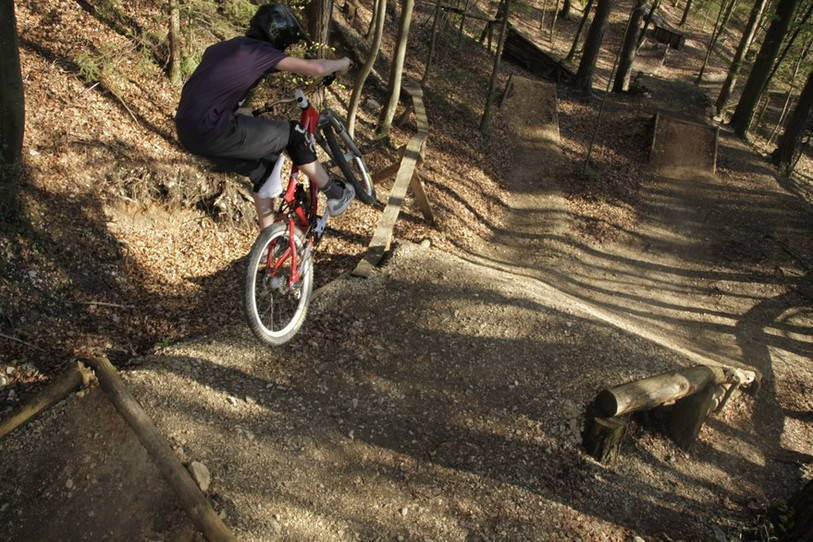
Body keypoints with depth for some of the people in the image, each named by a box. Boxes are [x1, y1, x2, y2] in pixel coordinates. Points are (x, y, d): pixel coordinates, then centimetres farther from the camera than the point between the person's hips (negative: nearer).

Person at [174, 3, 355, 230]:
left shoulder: (220, 47, 21)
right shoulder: (259, 50, -5)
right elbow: (316, 68, -10)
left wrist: (244, 112, 49)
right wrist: (342, 63, 10)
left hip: (188, 131, 9)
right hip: (214, 130, -9)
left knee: (263, 168, 23)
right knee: (293, 134, 3)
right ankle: (335, 194, 17)